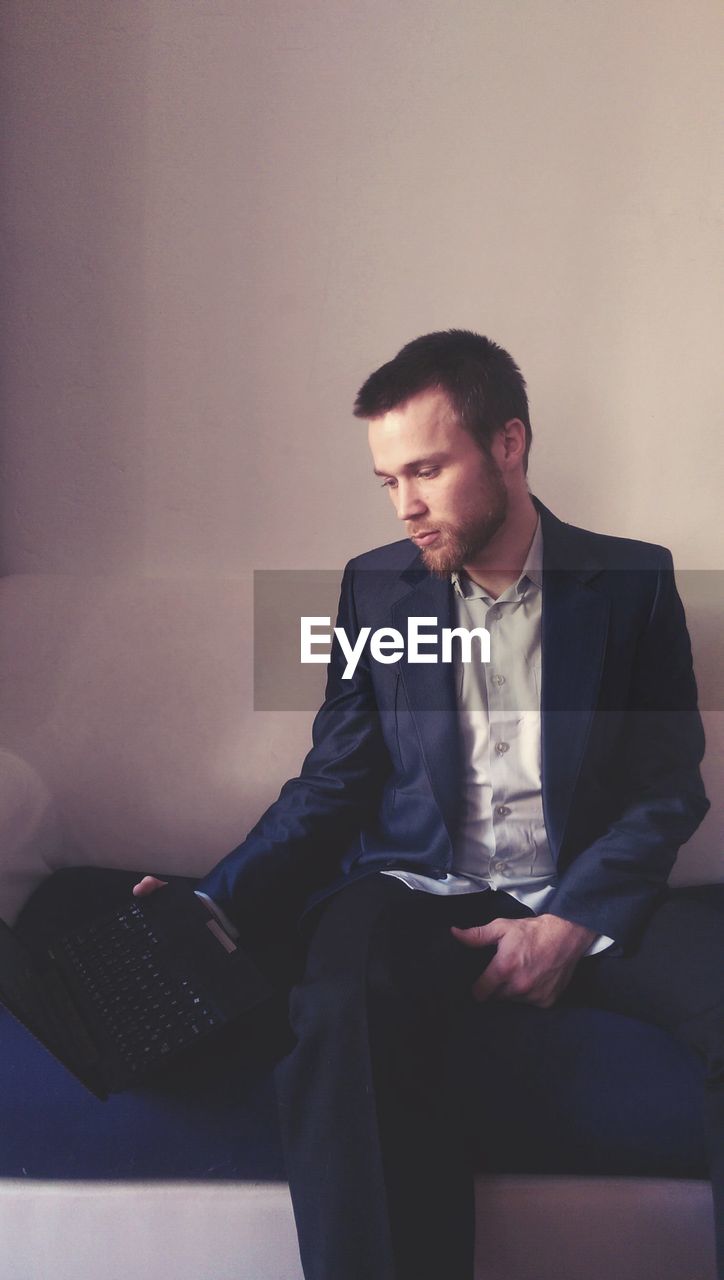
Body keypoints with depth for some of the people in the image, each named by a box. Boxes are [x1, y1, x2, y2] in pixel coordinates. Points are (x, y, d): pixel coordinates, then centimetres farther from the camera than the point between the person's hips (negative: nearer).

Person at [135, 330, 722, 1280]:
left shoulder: (635, 582, 6)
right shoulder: (375, 587, 10)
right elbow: (333, 785, 9)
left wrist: (572, 923, -12)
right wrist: (221, 905, -6)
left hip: (591, 902, 1)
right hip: (417, 894, 0)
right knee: (345, 1018, -34)